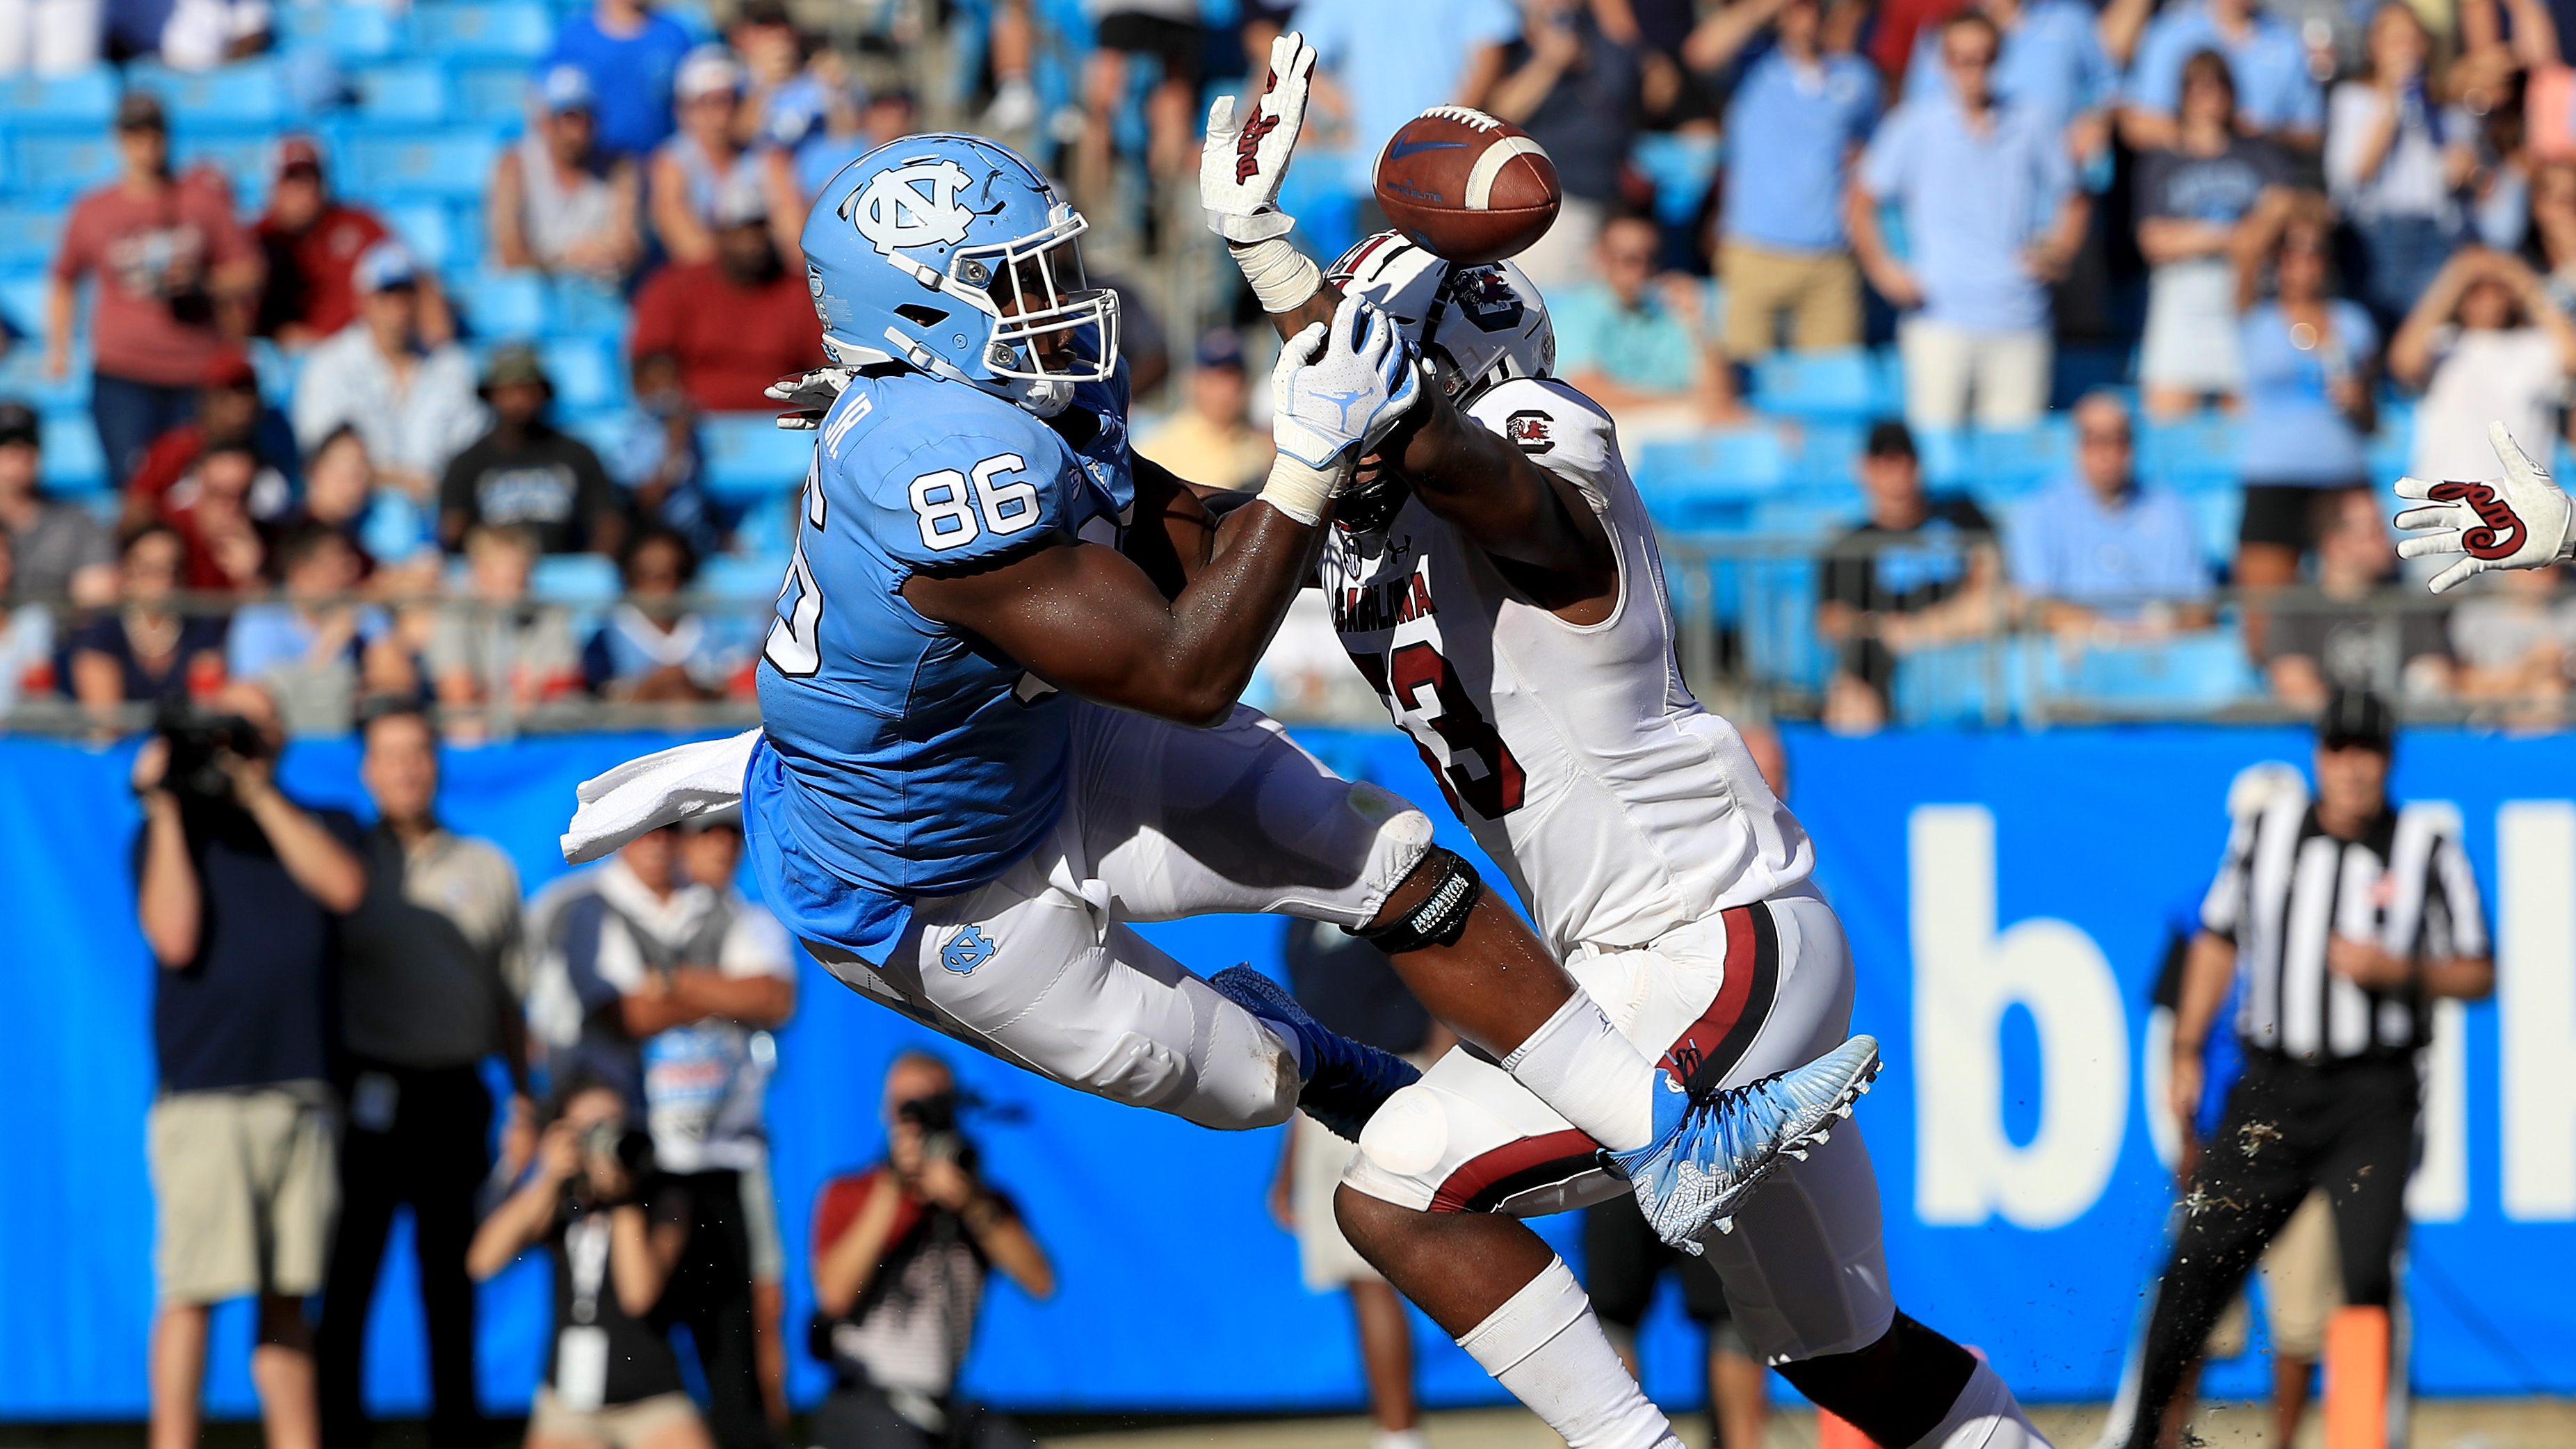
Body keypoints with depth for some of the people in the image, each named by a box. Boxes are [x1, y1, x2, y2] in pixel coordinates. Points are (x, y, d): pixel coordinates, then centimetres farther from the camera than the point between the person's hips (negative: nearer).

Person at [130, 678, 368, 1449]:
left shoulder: (323, 828, 15)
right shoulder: (171, 831, 9)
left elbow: (342, 886, -7)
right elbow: (175, 939, -7)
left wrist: (259, 792, -7)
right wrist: (167, 812, -5)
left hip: (301, 1092, 3)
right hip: (202, 1095, -3)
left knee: (286, 1293, 7)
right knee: (192, 1289, -9)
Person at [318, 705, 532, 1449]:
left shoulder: (487, 868, 14)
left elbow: (510, 994, 17)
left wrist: (524, 1100, 11)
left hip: (455, 1093, 2)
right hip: (369, 1098, -2)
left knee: (451, 1276, 5)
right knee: (349, 1271, -5)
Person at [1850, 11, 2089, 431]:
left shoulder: (2030, 127, 10)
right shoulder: (1916, 126, 5)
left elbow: (2073, 203, 22)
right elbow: (1860, 204, 10)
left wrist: (2057, 254, 5)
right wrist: (1883, 270, -2)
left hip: (2018, 317, 2)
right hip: (1940, 314, -2)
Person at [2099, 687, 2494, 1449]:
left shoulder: (2427, 848, -1)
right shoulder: (2265, 834, 7)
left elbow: (2477, 975, 3)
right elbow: (2218, 941, 17)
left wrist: (2398, 971, -14)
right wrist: (2186, 1054, 12)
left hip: (2373, 1098, -2)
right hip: (2272, 1088, 2)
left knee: (2369, 1276, -16)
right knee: (2198, 1263, 0)